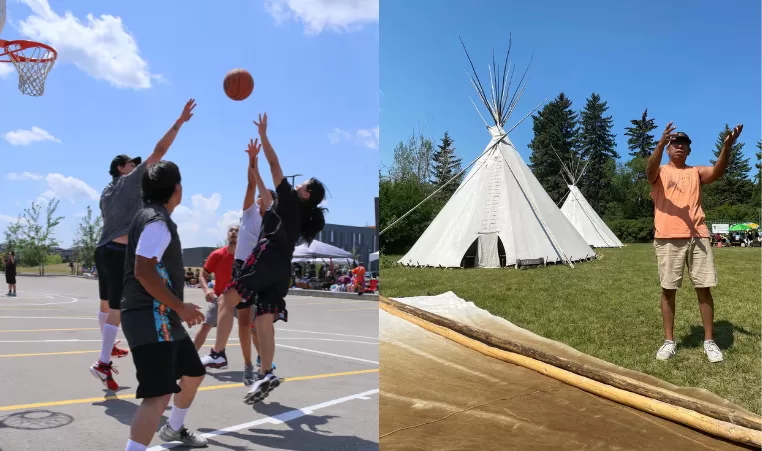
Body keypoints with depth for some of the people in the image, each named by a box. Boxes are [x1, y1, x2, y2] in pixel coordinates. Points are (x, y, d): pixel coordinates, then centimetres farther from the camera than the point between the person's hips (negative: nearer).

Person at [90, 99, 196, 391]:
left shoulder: (106, 193, 18)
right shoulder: (131, 180, -6)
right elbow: (159, 151, -12)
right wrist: (180, 121, -12)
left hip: (104, 249, 9)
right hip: (121, 252, -9)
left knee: (106, 304, 21)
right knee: (116, 308, -6)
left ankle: (109, 347, 39)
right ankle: (103, 363, -5)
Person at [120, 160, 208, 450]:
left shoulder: (153, 217, 17)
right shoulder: (157, 221, -15)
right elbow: (143, 270, -25)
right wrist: (180, 307, -20)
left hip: (163, 318, 11)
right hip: (150, 318, -11)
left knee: (194, 373, 23)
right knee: (159, 394, -18)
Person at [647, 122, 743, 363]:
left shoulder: (696, 172, 15)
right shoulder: (659, 173, 8)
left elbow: (717, 171, -7)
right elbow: (650, 169, -17)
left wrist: (727, 146, -25)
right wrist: (661, 143, -35)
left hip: (698, 236, 2)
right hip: (668, 238, -2)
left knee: (704, 288, 3)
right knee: (668, 289, 2)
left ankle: (709, 341, 14)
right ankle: (669, 341, 10)